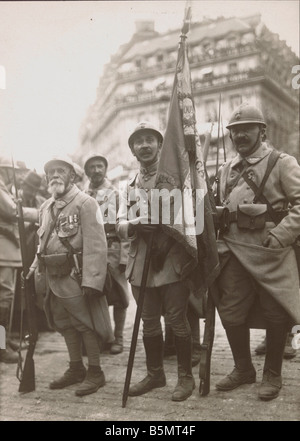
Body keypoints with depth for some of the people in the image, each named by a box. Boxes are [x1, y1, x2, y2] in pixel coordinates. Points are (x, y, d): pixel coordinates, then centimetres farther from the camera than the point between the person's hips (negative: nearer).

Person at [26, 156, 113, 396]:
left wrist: (91, 281, -23)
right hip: (54, 279, 8)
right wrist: (36, 265, 8)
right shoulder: (46, 207, 13)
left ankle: (95, 373, 15)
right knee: (64, 324, 17)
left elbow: (95, 245, -19)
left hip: (77, 277, -8)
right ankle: (76, 369, 32)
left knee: (86, 324, 1)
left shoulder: (85, 203, -12)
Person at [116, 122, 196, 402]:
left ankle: (186, 376, 20)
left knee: (177, 320, 3)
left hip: (172, 260, -4)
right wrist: (134, 224, -18)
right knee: (149, 322, 13)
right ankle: (154, 374, 30)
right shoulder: (129, 186, 14)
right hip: (141, 262, 5)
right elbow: (120, 225, 4)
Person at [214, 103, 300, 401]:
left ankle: (272, 375, 25)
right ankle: (243, 369, 29)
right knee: (230, 313, 8)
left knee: (274, 314, 4)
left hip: (269, 250, -5)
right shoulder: (226, 170, 15)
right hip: (234, 250, 5)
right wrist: (217, 241, 8)